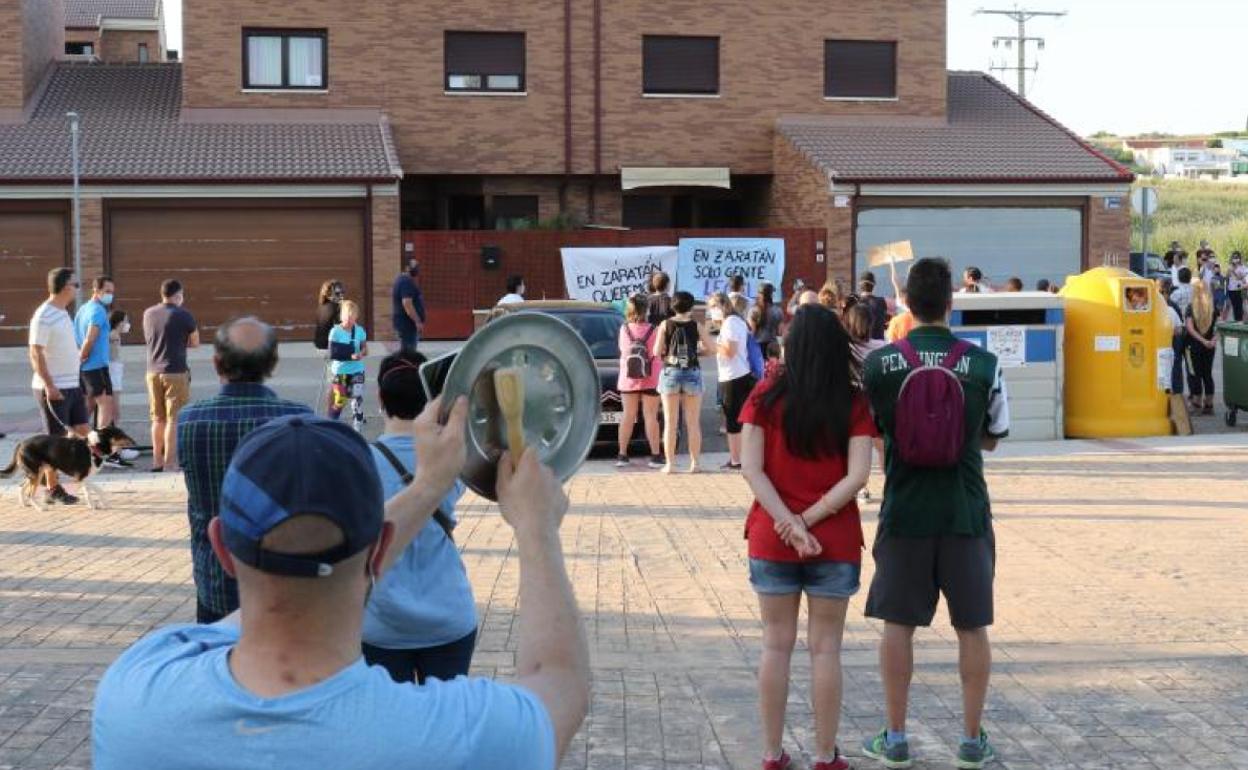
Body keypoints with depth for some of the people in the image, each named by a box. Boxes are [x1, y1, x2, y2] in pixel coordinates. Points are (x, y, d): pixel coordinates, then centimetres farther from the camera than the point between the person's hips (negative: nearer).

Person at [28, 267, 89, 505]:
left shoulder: (63, 312, 12)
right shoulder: (44, 316, -15)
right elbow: (36, 354, -19)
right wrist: (49, 385, -23)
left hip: (72, 385, 9)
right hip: (53, 388, -9)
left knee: (83, 430, 8)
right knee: (56, 438, -1)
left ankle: (50, 473, 17)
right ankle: (52, 489, 9)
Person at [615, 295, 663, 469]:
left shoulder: (624, 329, -7)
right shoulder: (654, 330, -13)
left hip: (628, 380, 2)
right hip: (650, 380, -2)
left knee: (628, 416, 10)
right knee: (651, 417, 2)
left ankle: (622, 455, 10)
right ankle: (655, 456, 2)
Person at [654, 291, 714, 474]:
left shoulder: (665, 325, -3)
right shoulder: (696, 326, -3)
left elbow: (656, 351, -7)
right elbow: (712, 347, 0)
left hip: (670, 373, 0)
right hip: (692, 374, 0)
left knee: (670, 423, 6)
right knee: (693, 423, 7)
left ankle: (669, 464, 5)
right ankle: (694, 463, 7)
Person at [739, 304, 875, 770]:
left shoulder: (766, 398, -3)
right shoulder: (854, 404, -4)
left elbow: (752, 470, -10)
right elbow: (857, 476, -13)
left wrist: (789, 525, -12)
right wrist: (808, 519, -12)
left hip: (771, 540, 1)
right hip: (835, 543, -1)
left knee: (777, 645, 11)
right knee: (825, 649, 8)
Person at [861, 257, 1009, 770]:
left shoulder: (878, 363, -6)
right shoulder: (983, 365, -7)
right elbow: (992, 438, 8)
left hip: (903, 512, 0)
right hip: (965, 513, 0)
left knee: (898, 623, 10)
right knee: (972, 627, 10)